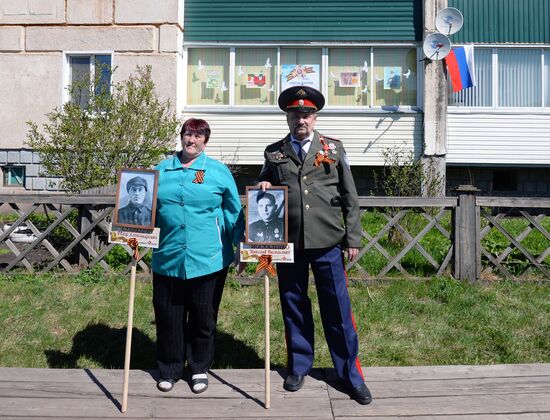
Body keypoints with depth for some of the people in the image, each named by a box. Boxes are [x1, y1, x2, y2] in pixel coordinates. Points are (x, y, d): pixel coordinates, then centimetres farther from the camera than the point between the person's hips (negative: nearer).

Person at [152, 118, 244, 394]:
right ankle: (169, 369, 31)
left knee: (203, 318, 10)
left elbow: (233, 212, 5)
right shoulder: (162, 170, 10)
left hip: (207, 260, -2)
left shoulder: (219, 172, 3)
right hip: (168, 259, 2)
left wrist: (243, 246, 0)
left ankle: (200, 369, 30)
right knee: (168, 317, 10)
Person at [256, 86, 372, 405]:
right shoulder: (274, 153, 10)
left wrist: (353, 238, 2)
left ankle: (351, 375, 17)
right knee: (294, 307, 13)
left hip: (327, 243, -1)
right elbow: (264, 187, 19)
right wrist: (263, 186, -5)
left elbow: (350, 197, 7)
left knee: (338, 309, 3)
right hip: (289, 243, 2)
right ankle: (299, 366, 31)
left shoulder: (334, 148, 7)